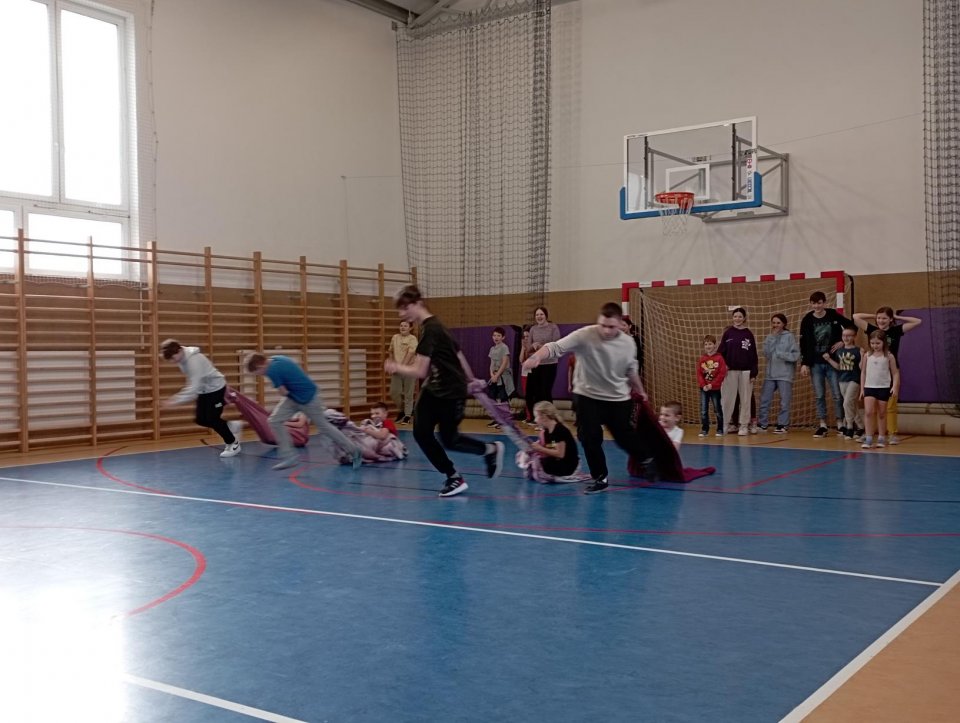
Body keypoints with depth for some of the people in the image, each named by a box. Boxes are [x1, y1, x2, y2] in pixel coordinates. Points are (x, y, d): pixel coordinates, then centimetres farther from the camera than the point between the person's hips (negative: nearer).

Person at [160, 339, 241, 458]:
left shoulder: (193, 359, -32)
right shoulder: (183, 358, -4)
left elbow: (194, 386, -36)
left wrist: (175, 400, -37)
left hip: (215, 387, -9)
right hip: (204, 390, 9)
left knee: (212, 419, -7)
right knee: (201, 419, 4)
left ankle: (233, 444, 11)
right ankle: (231, 426, 23)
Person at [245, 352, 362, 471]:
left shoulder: (272, 370, -27)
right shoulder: (277, 359, 1)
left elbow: (284, 392, -20)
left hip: (308, 398, -9)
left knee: (323, 426, 5)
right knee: (275, 421, 0)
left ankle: (354, 451, 20)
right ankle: (289, 456, 5)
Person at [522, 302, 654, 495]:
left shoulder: (628, 343, -9)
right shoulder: (584, 336, -22)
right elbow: (556, 347, -35)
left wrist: (640, 390, 24)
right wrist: (537, 356, -54)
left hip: (618, 399, 2)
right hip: (588, 396, -1)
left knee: (624, 437, 9)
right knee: (589, 438, -8)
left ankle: (647, 459, 41)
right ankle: (600, 479, 13)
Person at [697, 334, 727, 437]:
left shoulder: (719, 358, -7)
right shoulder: (701, 359, 3)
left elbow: (722, 373, -11)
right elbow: (699, 374, 3)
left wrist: (712, 385, -14)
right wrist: (703, 385, -10)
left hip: (715, 388, -3)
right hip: (704, 389, 3)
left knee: (718, 410, 5)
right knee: (703, 410, 3)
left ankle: (720, 429, 16)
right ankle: (704, 430, 11)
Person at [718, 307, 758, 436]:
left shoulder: (749, 334, 3)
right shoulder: (728, 333, 3)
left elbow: (753, 354, 3)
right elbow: (721, 351, 4)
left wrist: (754, 373, -2)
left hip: (745, 371, 0)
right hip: (730, 371, 0)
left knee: (745, 399, 3)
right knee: (727, 398, 2)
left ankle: (744, 425, 10)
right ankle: (724, 424, 10)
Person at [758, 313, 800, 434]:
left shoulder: (789, 336, -3)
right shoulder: (770, 337, 11)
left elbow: (796, 355, -8)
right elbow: (766, 353, -4)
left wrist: (783, 355, -21)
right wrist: (772, 337, -6)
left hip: (785, 374, -5)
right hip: (770, 374, 5)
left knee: (784, 401, 0)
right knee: (764, 400, 5)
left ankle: (782, 425, 7)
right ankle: (762, 424, 13)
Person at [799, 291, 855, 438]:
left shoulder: (833, 315, -4)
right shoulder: (807, 320, -2)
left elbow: (851, 326, 9)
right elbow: (804, 343, -1)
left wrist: (843, 341, -2)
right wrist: (804, 363, -5)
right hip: (815, 363, 1)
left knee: (837, 395, 2)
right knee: (819, 396, 5)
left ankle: (840, 424, 13)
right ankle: (822, 425, 12)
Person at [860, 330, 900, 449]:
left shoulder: (889, 356, -2)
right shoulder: (867, 356, 4)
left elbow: (895, 373, 0)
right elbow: (863, 372, 10)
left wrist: (895, 387, -13)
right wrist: (862, 388, 7)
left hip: (884, 388, -1)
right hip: (869, 387, 1)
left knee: (882, 414, 8)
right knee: (868, 412, -11)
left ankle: (881, 438, 19)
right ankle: (868, 439, -10)